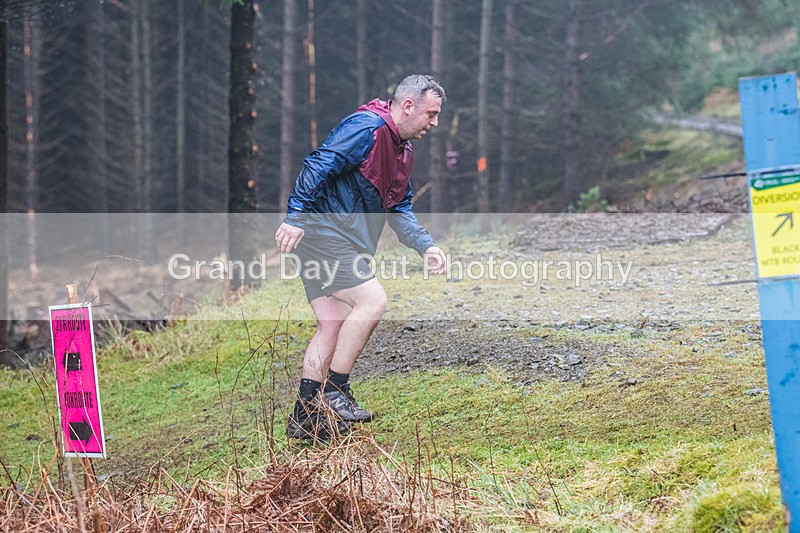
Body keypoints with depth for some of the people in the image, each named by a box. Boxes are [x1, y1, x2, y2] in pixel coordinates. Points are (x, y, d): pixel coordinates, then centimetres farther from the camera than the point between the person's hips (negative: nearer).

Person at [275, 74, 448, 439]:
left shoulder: (402, 150, 17)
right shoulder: (367, 128, -15)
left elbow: (399, 209, 23)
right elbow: (318, 166, -23)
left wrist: (426, 246, 9)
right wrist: (295, 217, -29)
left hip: (341, 241, 10)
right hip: (320, 230, -10)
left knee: (334, 324, 5)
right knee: (372, 300, -18)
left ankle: (304, 418, 7)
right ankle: (335, 392, -10)